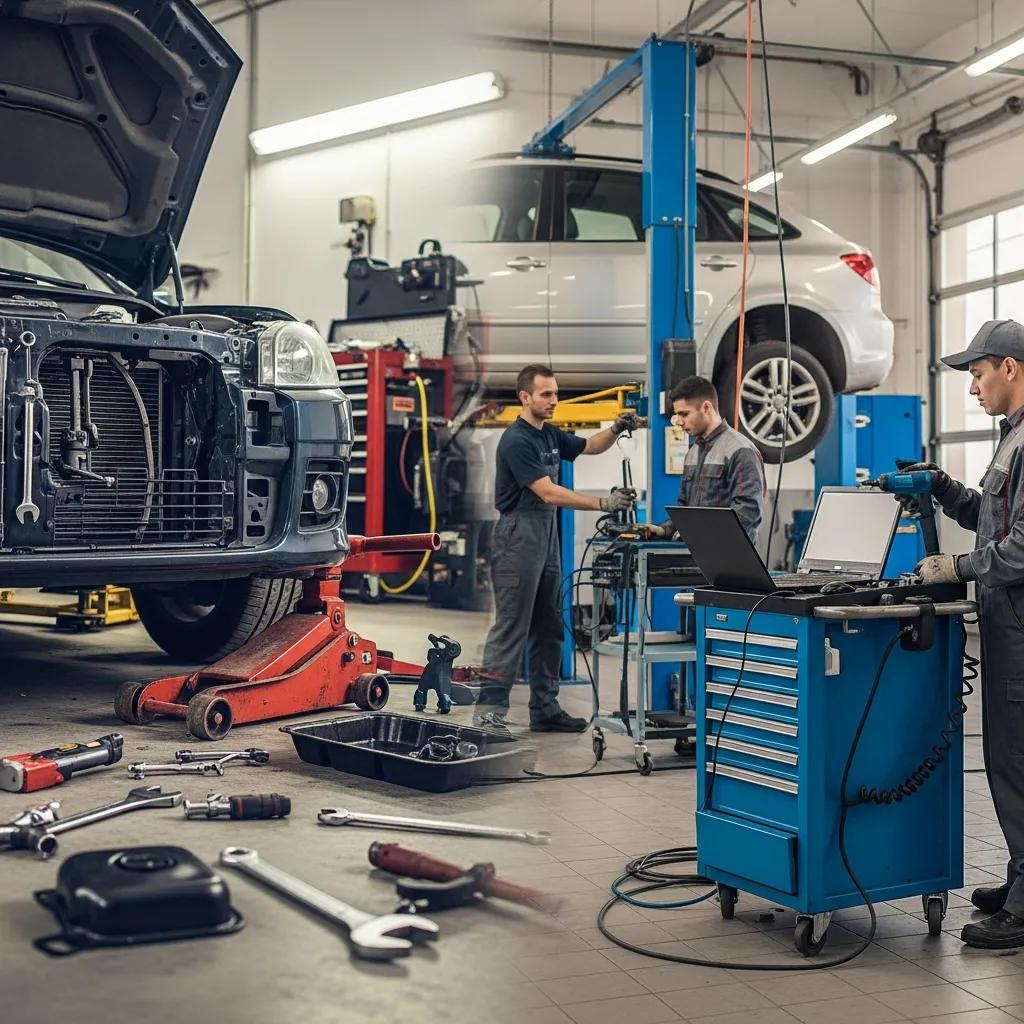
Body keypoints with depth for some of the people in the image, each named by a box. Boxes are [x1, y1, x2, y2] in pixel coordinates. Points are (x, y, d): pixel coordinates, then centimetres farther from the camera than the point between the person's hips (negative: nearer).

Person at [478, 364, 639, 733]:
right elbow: (549, 493, -23)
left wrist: (616, 428, 5)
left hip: (547, 537, 9)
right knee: (511, 627, -8)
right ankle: (489, 709, -4)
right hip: (518, 538, -9)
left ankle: (544, 709, 16)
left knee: (549, 629, 10)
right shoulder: (516, 441, -16)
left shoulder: (550, 435, 12)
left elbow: (590, 446, 26)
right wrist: (603, 503, -26)